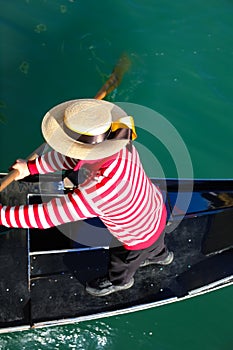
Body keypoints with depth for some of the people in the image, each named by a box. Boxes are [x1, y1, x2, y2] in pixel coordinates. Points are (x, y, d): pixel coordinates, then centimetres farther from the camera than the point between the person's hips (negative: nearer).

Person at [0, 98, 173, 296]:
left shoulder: (99, 192, -50)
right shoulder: (118, 144, -28)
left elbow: (46, 215, -40)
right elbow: (73, 155, -11)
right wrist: (31, 167, -11)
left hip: (140, 239, -5)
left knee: (121, 263, 31)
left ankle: (118, 282, 65)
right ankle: (160, 255, 73)